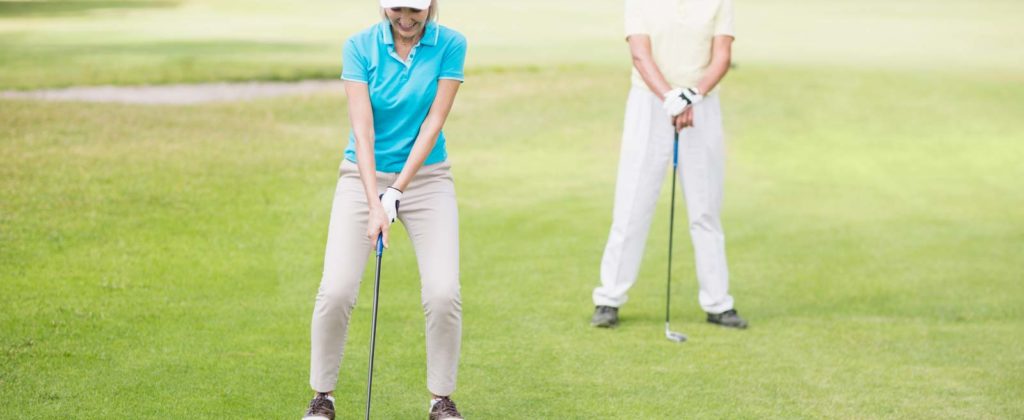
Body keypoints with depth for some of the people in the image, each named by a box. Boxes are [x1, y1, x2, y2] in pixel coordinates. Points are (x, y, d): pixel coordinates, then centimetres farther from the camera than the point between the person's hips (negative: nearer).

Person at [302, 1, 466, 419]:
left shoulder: (450, 45, -9)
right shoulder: (360, 47, -10)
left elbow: (433, 122, -11)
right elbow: (362, 129, -15)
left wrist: (397, 191, -18)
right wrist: (375, 205, -23)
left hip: (427, 177, 0)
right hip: (364, 176, 0)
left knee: (444, 293, -13)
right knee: (336, 290, -12)